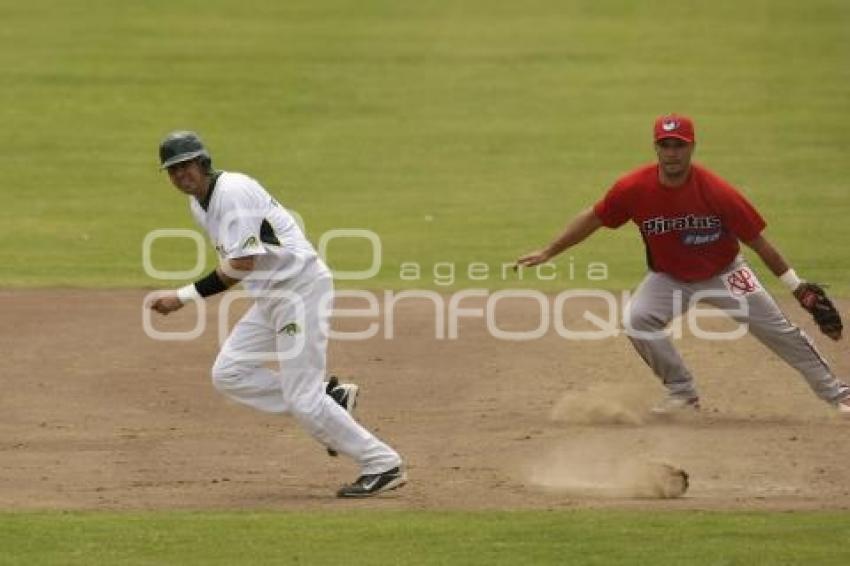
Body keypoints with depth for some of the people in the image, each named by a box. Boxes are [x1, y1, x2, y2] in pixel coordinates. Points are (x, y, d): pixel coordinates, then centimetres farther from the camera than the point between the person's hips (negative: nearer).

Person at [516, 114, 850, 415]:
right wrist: (548, 253, -4)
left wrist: (797, 286, -16)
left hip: (723, 275, -2)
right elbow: (593, 219, -6)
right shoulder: (634, 189, -22)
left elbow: (756, 240, -19)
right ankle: (682, 393, -6)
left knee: (777, 330, -4)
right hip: (668, 277, 2)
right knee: (636, 319, -22)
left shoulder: (716, 192, -27)